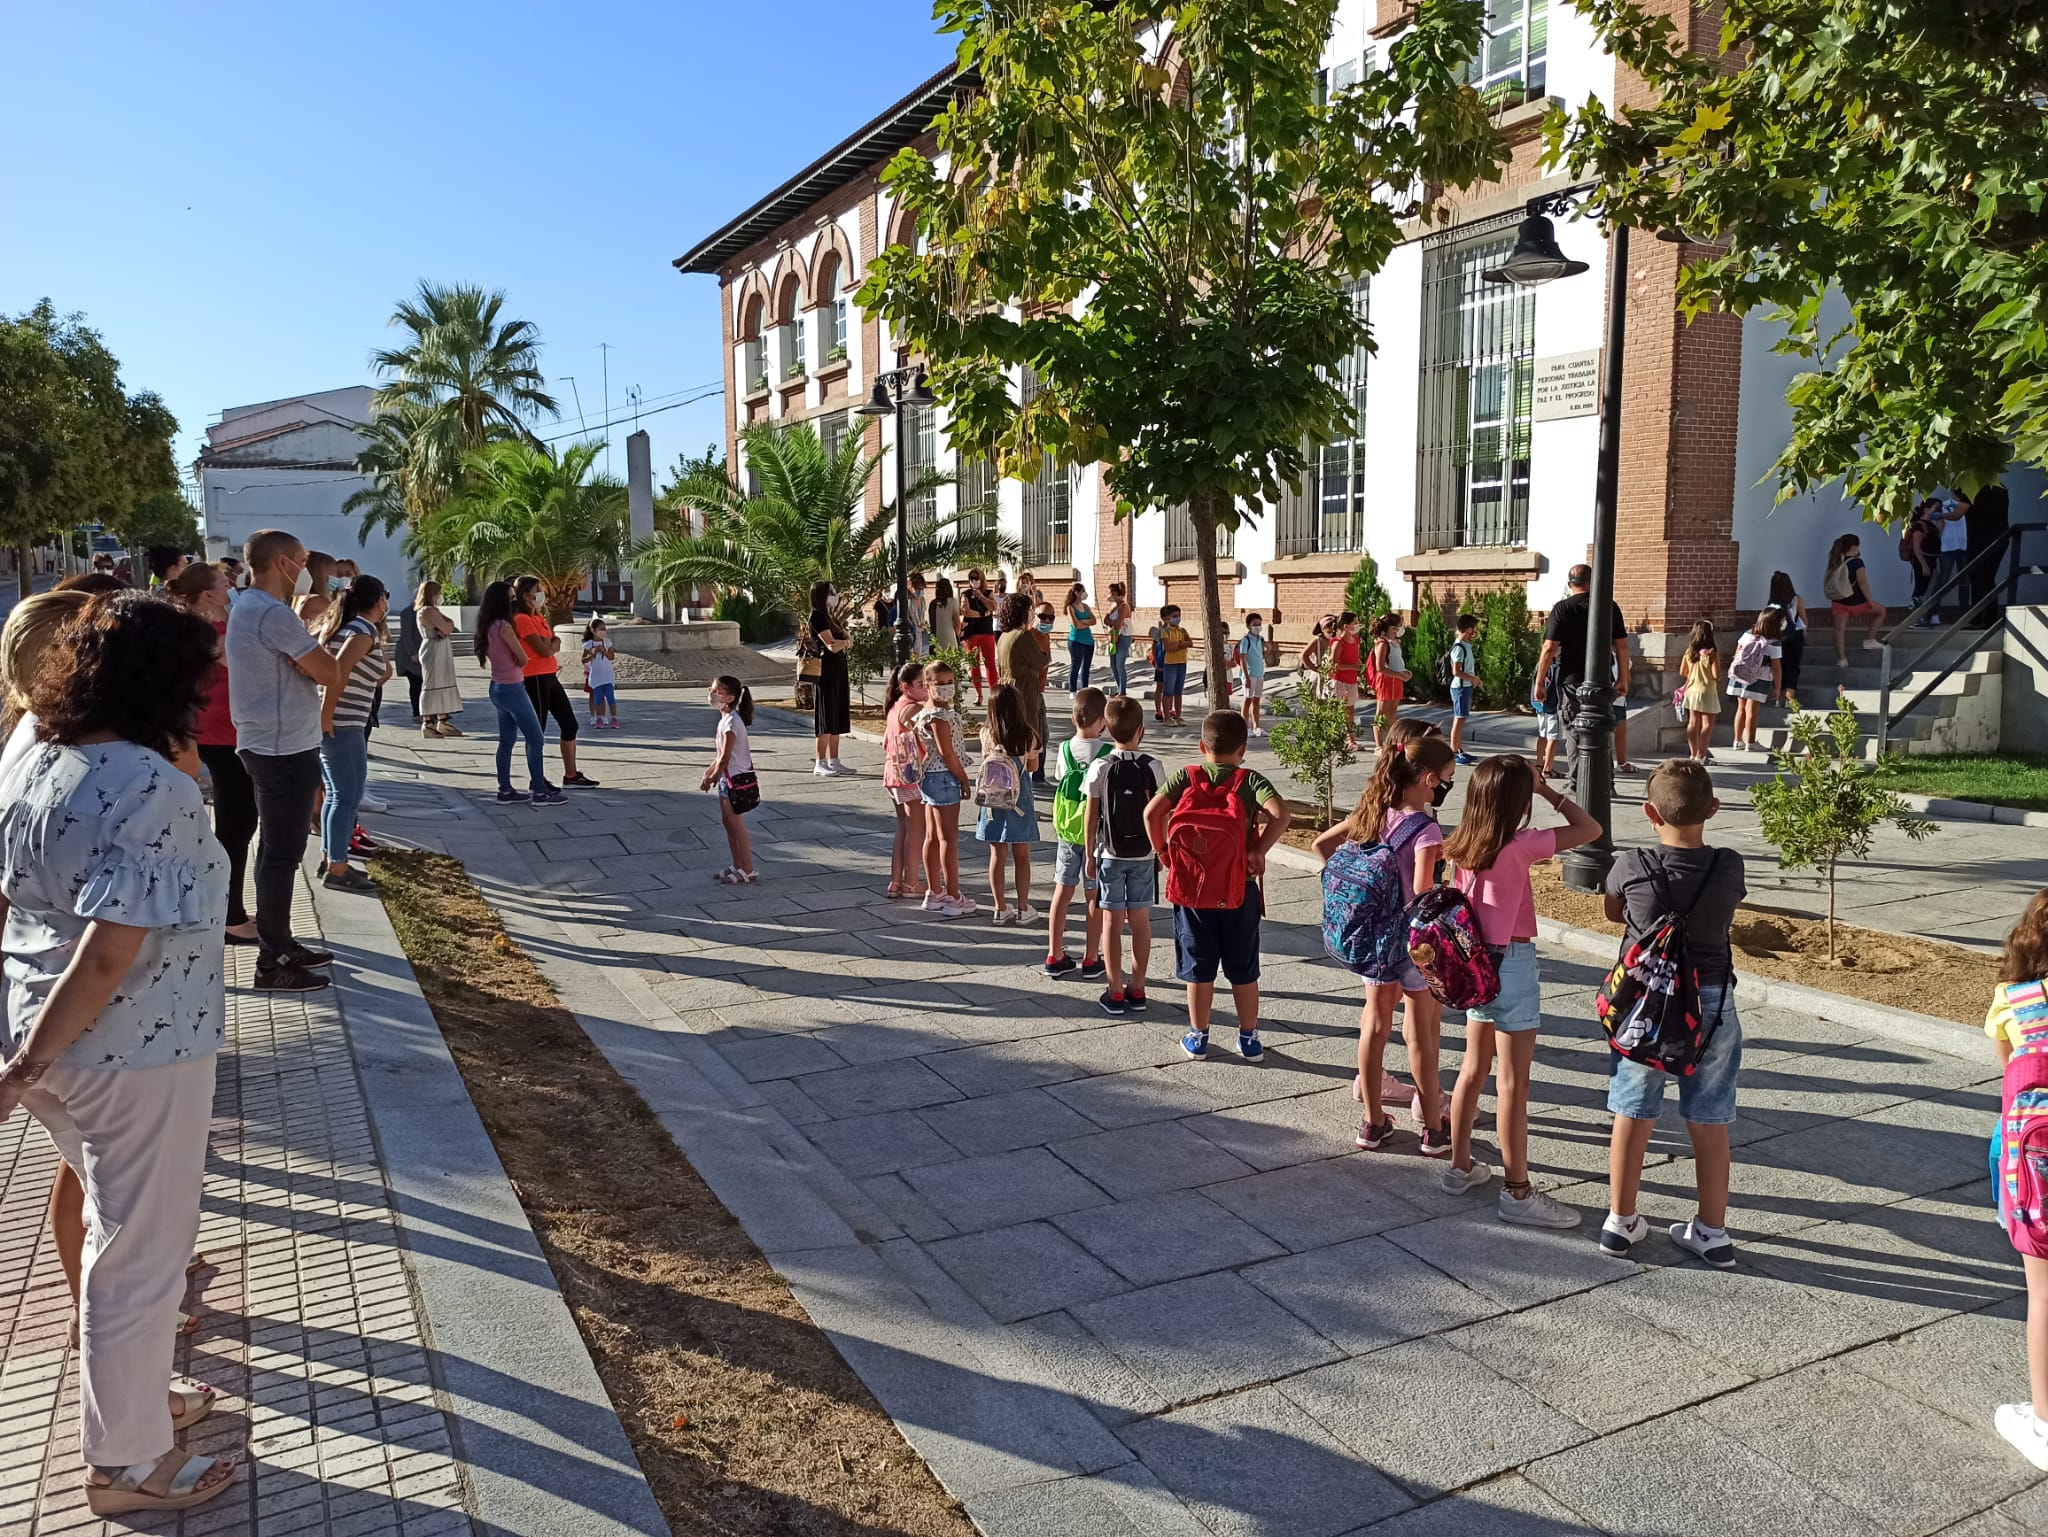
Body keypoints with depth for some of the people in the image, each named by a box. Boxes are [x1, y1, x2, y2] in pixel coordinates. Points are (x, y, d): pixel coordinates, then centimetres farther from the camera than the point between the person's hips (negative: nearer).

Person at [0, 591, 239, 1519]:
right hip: (137, 1052, -8)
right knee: (139, 1254, 9)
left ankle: (132, 1395, 45)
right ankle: (123, 1464, 27)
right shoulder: (155, 789, -24)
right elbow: (106, 957, -27)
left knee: (116, 1226, 27)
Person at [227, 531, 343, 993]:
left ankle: (280, 943, 29)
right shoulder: (273, 614, -20)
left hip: (266, 747, 11)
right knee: (282, 856, -4)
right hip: (287, 751, -11)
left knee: (275, 851, 18)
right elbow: (329, 673, -21)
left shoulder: (244, 608, 13)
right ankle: (273, 964, 2)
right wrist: (319, 656, 0)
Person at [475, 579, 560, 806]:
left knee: (506, 741, 14)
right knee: (536, 740, -3)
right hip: (512, 689, -9)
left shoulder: (489, 627, 7)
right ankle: (540, 792, -2)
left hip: (498, 688, 9)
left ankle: (505, 790, 18)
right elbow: (523, 659, -15)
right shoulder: (504, 627, -19)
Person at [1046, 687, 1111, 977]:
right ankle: (1091, 959, 14)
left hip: (1066, 832, 3)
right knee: (1094, 896, 7)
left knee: (1062, 891, 11)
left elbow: (1061, 786, 1)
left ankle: (1054, 956, 18)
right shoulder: (1106, 753, -15)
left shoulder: (1064, 749, -5)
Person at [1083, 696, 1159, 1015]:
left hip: (1110, 854, -1)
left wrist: (1090, 855, 4)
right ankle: (1137, 990, 16)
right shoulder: (1152, 767, -8)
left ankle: (1115, 993, 8)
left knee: (1112, 920, 5)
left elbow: (1091, 818, -7)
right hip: (1144, 855, 1)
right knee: (1140, 919, 9)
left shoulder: (1100, 768, -10)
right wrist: (1160, 850, 11)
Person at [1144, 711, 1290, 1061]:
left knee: (1198, 969, 13)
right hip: (1240, 891, -1)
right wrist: (1258, 851, -14)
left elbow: (1151, 813, -15)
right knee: (1243, 970, 13)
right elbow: (1279, 813, -24)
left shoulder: (1185, 778, -3)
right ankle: (1249, 1039, 23)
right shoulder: (1251, 780, -6)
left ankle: (1198, 1037, 22)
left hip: (1191, 888, 1)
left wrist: (1163, 852, -2)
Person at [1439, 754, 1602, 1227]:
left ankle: (1460, 1167, 30)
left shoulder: (1463, 845, -1)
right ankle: (1518, 1193, 9)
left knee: (1474, 1070, 19)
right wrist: (1548, 790, -5)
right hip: (1512, 965, -7)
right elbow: (1589, 829, -13)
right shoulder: (1518, 846, -20)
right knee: (1513, 1084, 0)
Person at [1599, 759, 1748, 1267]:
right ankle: (1712, 1231, 24)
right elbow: (1729, 903, 7)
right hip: (1711, 1004, 1)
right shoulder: (1729, 867, -11)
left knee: (1633, 1117, 11)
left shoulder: (1632, 867, -13)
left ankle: (1620, 1221, 21)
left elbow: (1613, 914, 5)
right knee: (1710, 1122, 12)